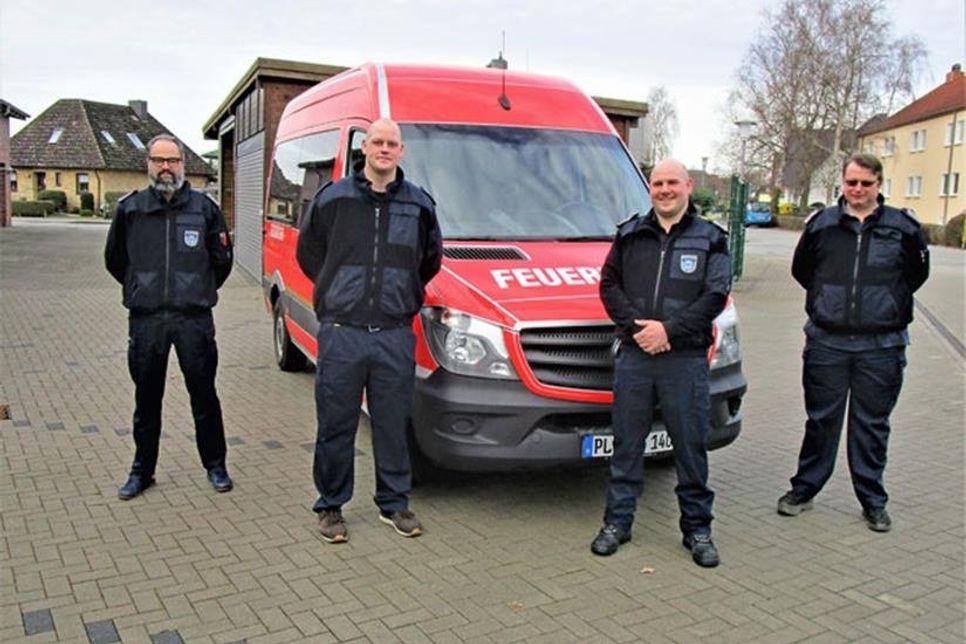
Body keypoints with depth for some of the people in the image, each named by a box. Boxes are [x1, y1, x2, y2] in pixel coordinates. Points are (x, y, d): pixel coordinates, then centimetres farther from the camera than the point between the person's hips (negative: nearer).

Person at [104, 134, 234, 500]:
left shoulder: (204, 207, 1)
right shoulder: (129, 208, 3)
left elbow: (222, 260, 11)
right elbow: (114, 260, 16)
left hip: (194, 319, -1)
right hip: (145, 319, 1)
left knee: (203, 395, 7)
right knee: (147, 399, 11)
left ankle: (215, 465, 21)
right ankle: (142, 470, 24)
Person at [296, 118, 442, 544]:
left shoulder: (419, 205, 8)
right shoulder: (332, 199, 2)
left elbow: (431, 259, 22)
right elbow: (307, 252, 13)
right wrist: (336, 291, 10)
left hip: (396, 335, 2)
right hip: (341, 332, -1)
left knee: (393, 424, 9)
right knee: (335, 426, 6)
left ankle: (394, 503, 25)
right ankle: (331, 506, 21)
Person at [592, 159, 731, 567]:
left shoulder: (710, 239, 5)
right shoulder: (629, 234, 11)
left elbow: (715, 296, -4)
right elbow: (609, 285, 6)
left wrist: (669, 330, -14)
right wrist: (637, 327, -9)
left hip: (686, 360, -1)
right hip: (633, 355, 2)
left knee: (691, 445, 6)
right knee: (626, 444, 8)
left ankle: (697, 527, 20)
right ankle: (617, 522, 20)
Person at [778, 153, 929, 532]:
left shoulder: (902, 227, 0)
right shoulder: (821, 224, 2)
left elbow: (917, 273, 13)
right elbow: (801, 270, 15)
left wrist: (887, 302, 10)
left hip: (881, 347, 0)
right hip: (826, 342, 1)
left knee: (873, 426, 9)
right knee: (821, 421, 10)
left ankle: (873, 501, 23)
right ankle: (803, 490, 23)